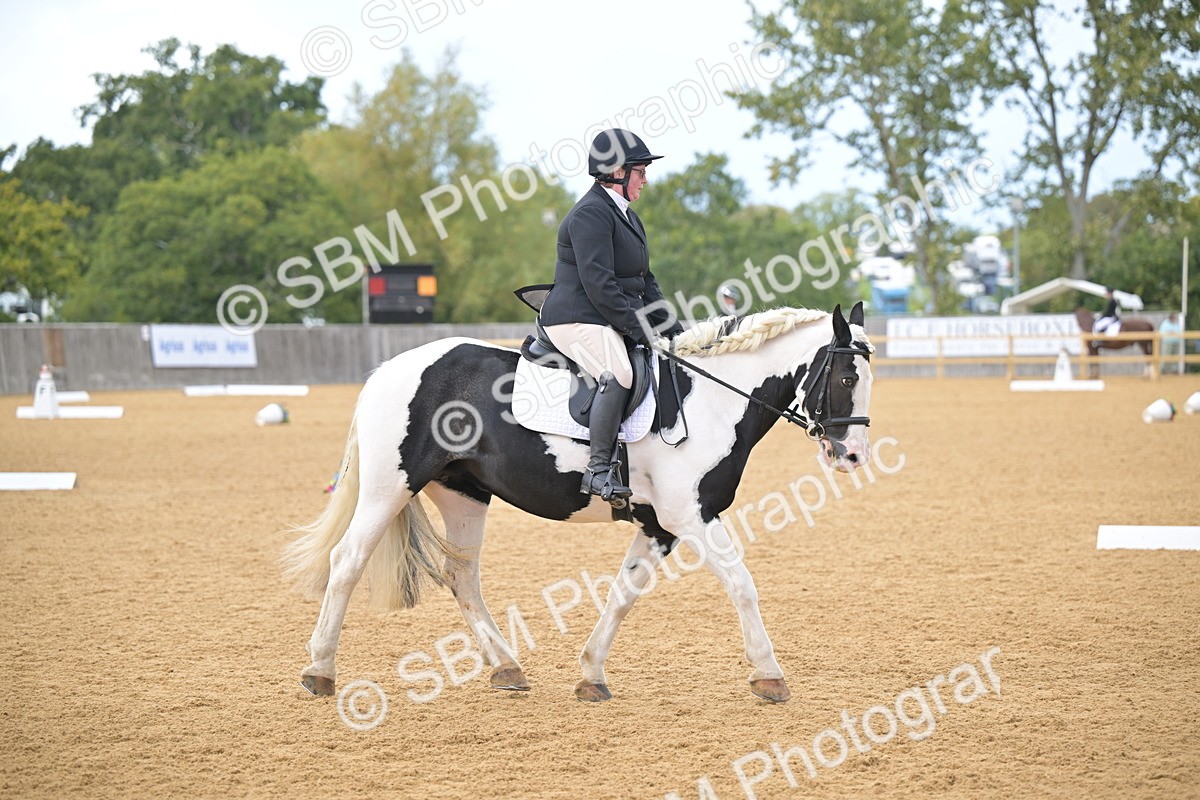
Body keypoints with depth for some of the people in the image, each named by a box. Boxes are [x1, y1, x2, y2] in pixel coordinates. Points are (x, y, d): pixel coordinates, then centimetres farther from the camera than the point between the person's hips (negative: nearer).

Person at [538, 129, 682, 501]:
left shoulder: (625, 215, 20)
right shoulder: (591, 214, -13)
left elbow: (645, 281, 22)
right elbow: (599, 285, -21)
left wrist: (673, 330, 11)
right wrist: (639, 330, -21)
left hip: (611, 322, 11)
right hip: (577, 320, -11)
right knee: (618, 373, -33)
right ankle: (599, 468, -32)